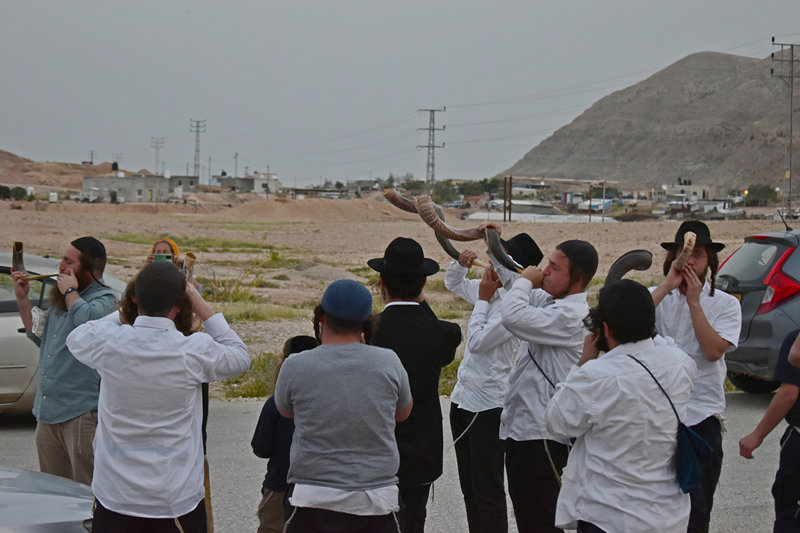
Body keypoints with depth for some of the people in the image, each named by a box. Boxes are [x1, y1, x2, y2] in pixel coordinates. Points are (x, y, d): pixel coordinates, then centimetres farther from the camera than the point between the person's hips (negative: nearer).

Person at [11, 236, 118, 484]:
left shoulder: (105, 299, -10)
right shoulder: (60, 299, 17)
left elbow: (87, 321, -32)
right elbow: (39, 334, 29)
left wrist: (71, 291, -14)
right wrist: (22, 298, 18)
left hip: (82, 412, -9)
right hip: (48, 412, 9)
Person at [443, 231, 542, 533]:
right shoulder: (490, 290, 6)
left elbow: (478, 341, -22)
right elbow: (453, 284, 23)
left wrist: (482, 300, -13)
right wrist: (461, 263, 4)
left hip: (488, 406, -9)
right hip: (462, 398, 9)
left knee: (488, 491, -1)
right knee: (469, 486, 18)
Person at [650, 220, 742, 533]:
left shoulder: (726, 304, 2)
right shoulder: (656, 296, 3)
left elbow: (713, 350, -14)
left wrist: (694, 301, -13)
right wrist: (667, 286, -18)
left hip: (702, 416, -1)